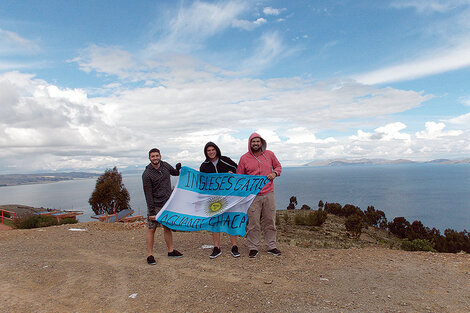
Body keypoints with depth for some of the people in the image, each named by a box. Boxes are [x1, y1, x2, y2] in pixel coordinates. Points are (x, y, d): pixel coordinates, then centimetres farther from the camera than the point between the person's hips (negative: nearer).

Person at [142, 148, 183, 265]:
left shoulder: (165, 166, 2)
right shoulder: (147, 174, -14)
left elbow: (175, 173, 23)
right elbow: (148, 194, -14)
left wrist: (178, 168, -1)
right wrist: (151, 212, -16)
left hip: (168, 203, 5)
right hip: (155, 205, -5)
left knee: (168, 227, 13)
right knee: (151, 229, -1)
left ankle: (171, 251, 25)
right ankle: (149, 255, 10)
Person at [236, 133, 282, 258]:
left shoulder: (269, 154, 6)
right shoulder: (244, 158, 2)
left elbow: (278, 166, 19)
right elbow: (239, 176, 9)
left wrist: (274, 173, -1)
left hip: (268, 194, 2)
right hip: (253, 195, -2)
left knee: (270, 222, 9)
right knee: (253, 223, 0)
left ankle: (271, 246, 23)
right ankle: (253, 248, 13)